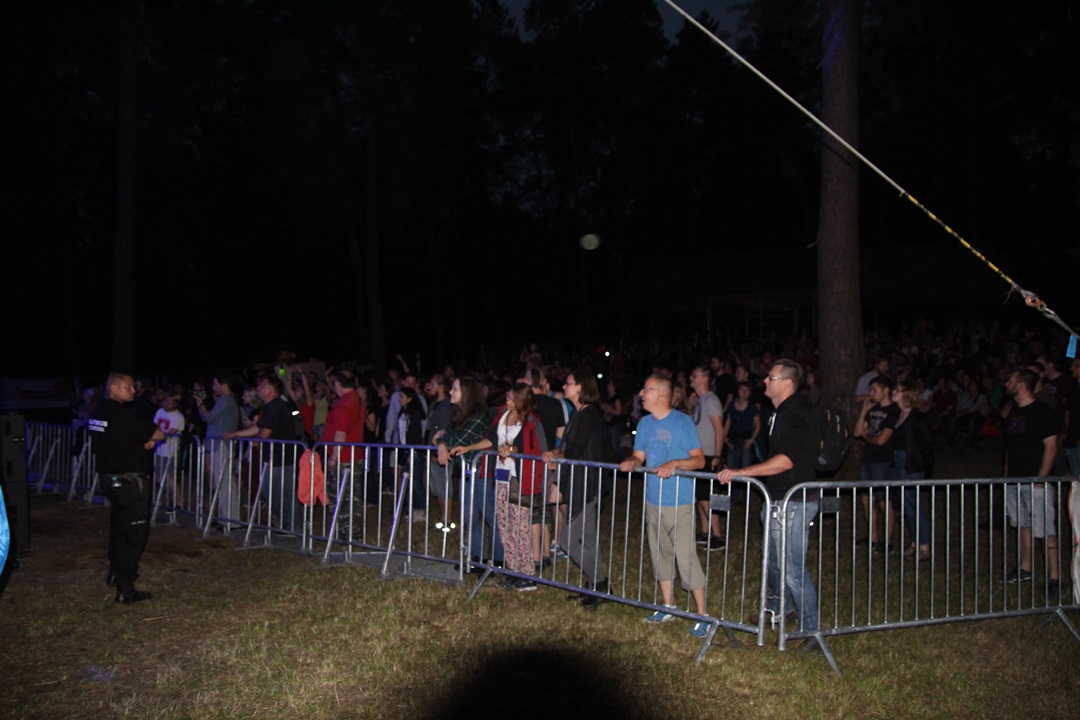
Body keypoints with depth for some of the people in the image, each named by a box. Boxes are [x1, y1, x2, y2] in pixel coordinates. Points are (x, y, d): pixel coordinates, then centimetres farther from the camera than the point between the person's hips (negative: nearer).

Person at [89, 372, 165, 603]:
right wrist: (150, 438, 6)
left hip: (109, 478, 9)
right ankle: (125, 589, -5)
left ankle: (116, 572, 38)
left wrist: (144, 442, 3)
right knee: (134, 531, -4)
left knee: (119, 526, 24)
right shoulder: (123, 415, -19)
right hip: (130, 479, -9)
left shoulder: (98, 413, 8)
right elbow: (159, 435, -15)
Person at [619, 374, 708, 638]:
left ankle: (702, 615, 0)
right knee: (660, 555, 15)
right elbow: (639, 456, 15)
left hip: (679, 503, -7)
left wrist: (676, 463, -29)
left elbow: (699, 459, -12)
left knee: (686, 558, -8)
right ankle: (668, 607, 30)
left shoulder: (682, 422, -11)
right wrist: (632, 462, -8)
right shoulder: (644, 423, 9)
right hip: (653, 500, 7)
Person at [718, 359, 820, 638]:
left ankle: (810, 628, 3)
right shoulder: (782, 413, 14)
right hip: (779, 500, 11)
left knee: (793, 567, -7)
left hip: (794, 503, -11)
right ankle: (779, 607, 42)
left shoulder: (797, 415, -19)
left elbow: (785, 460, -29)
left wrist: (740, 472, -28)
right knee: (774, 559, 23)